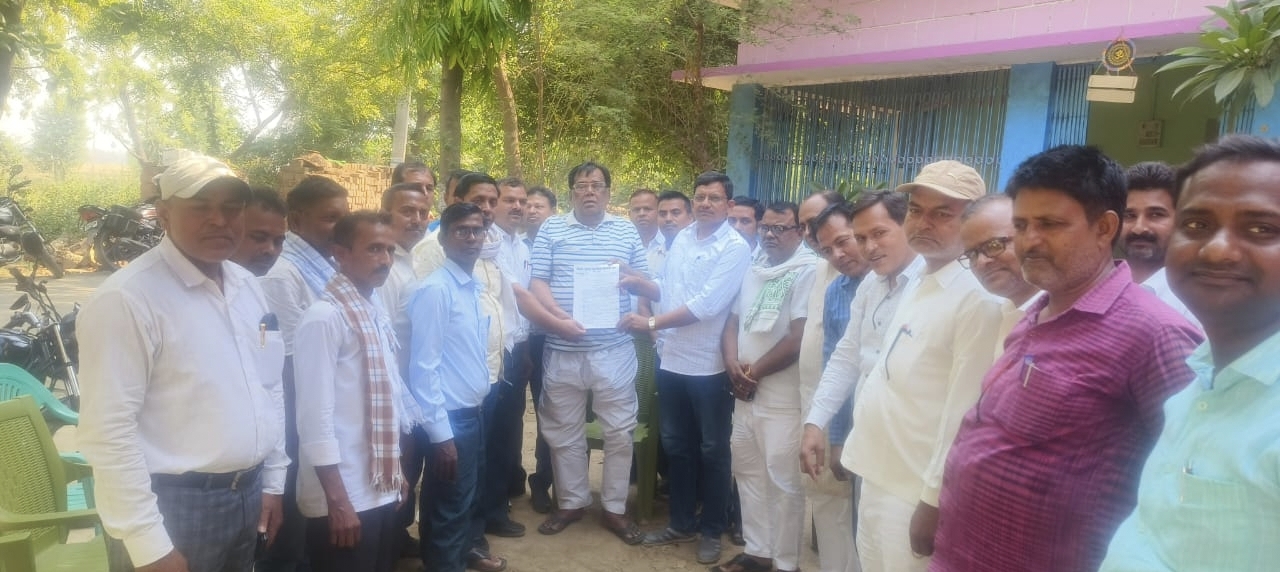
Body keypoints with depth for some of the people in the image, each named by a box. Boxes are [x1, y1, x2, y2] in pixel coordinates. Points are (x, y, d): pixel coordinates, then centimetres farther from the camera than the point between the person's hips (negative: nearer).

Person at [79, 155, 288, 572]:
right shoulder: (126, 299, -17)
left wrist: (273, 480, 12)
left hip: (247, 496, 7)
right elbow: (108, 432, -19)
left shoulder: (247, 285, 6)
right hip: (173, 505, -7)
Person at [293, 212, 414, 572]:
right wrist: (338, 501, -19)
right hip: (344, 499, -7)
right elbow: (316, 417, -19)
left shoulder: (377, 315, 8)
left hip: (383, 491, 8)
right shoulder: (324, 318, -16)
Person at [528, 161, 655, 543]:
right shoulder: (551, 229, 5)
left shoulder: (627, 231, 9)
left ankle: (615, 508, 20)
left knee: (619, 432, 5)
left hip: (614, 350, 0)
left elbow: (653, 292, 10)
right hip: (563, 350, 0)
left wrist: (631, 278, -12)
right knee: (563, 432, 11)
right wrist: (560, 318, -17)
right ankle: (572, 502, 28)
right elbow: (537, 283, -2)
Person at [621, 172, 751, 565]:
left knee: (712, 450, 8)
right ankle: (682, 522, 31)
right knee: (676, 445, 16)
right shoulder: (681, 238, 8)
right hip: (671, 359, 6)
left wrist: (651, 323, -19)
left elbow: (705, 305, -21)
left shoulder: (735, 248, -13)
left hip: (709, 365, -6)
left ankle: (712, 531, 23)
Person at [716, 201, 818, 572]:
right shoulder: (754, 270, 13)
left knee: (783, 482, 0)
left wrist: (754, 371, -9)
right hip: (744, 393, 8)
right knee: (748, 472, 15)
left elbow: (799, 338, -18)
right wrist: (733, 362, -4)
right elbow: (734, 319, 15)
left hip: (783, 398, -8)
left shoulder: (807, 271, -12)